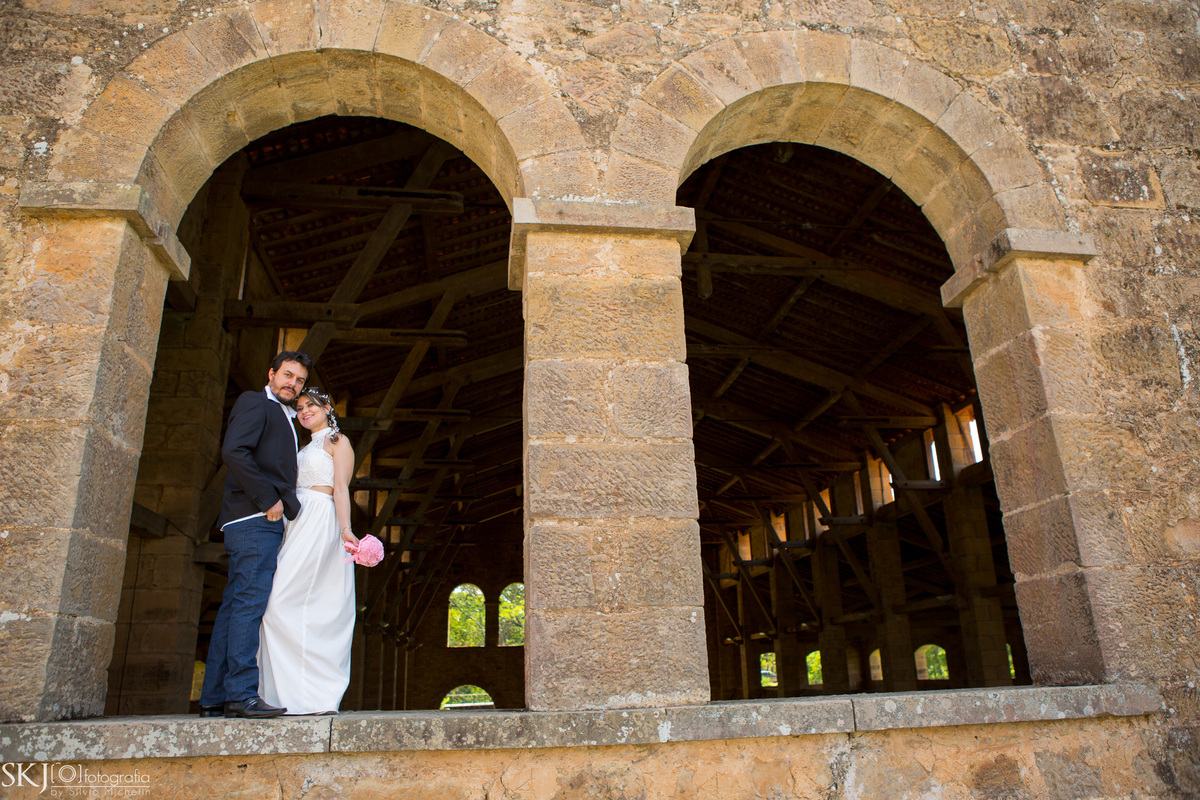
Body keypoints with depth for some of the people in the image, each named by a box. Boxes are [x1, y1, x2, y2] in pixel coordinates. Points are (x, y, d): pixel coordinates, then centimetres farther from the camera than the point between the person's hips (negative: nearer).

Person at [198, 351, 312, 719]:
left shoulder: (284, 418, 28)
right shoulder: (254, 402, 1)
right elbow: (233, 451, -15)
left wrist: (289, 508, 12)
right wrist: (268, 499, -15)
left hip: (268, 521, 9)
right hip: (254, 519, -9)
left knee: (235, 605, 6)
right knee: (251, 599, -13)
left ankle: (214, 698, 8)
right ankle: (241, 693, -13)